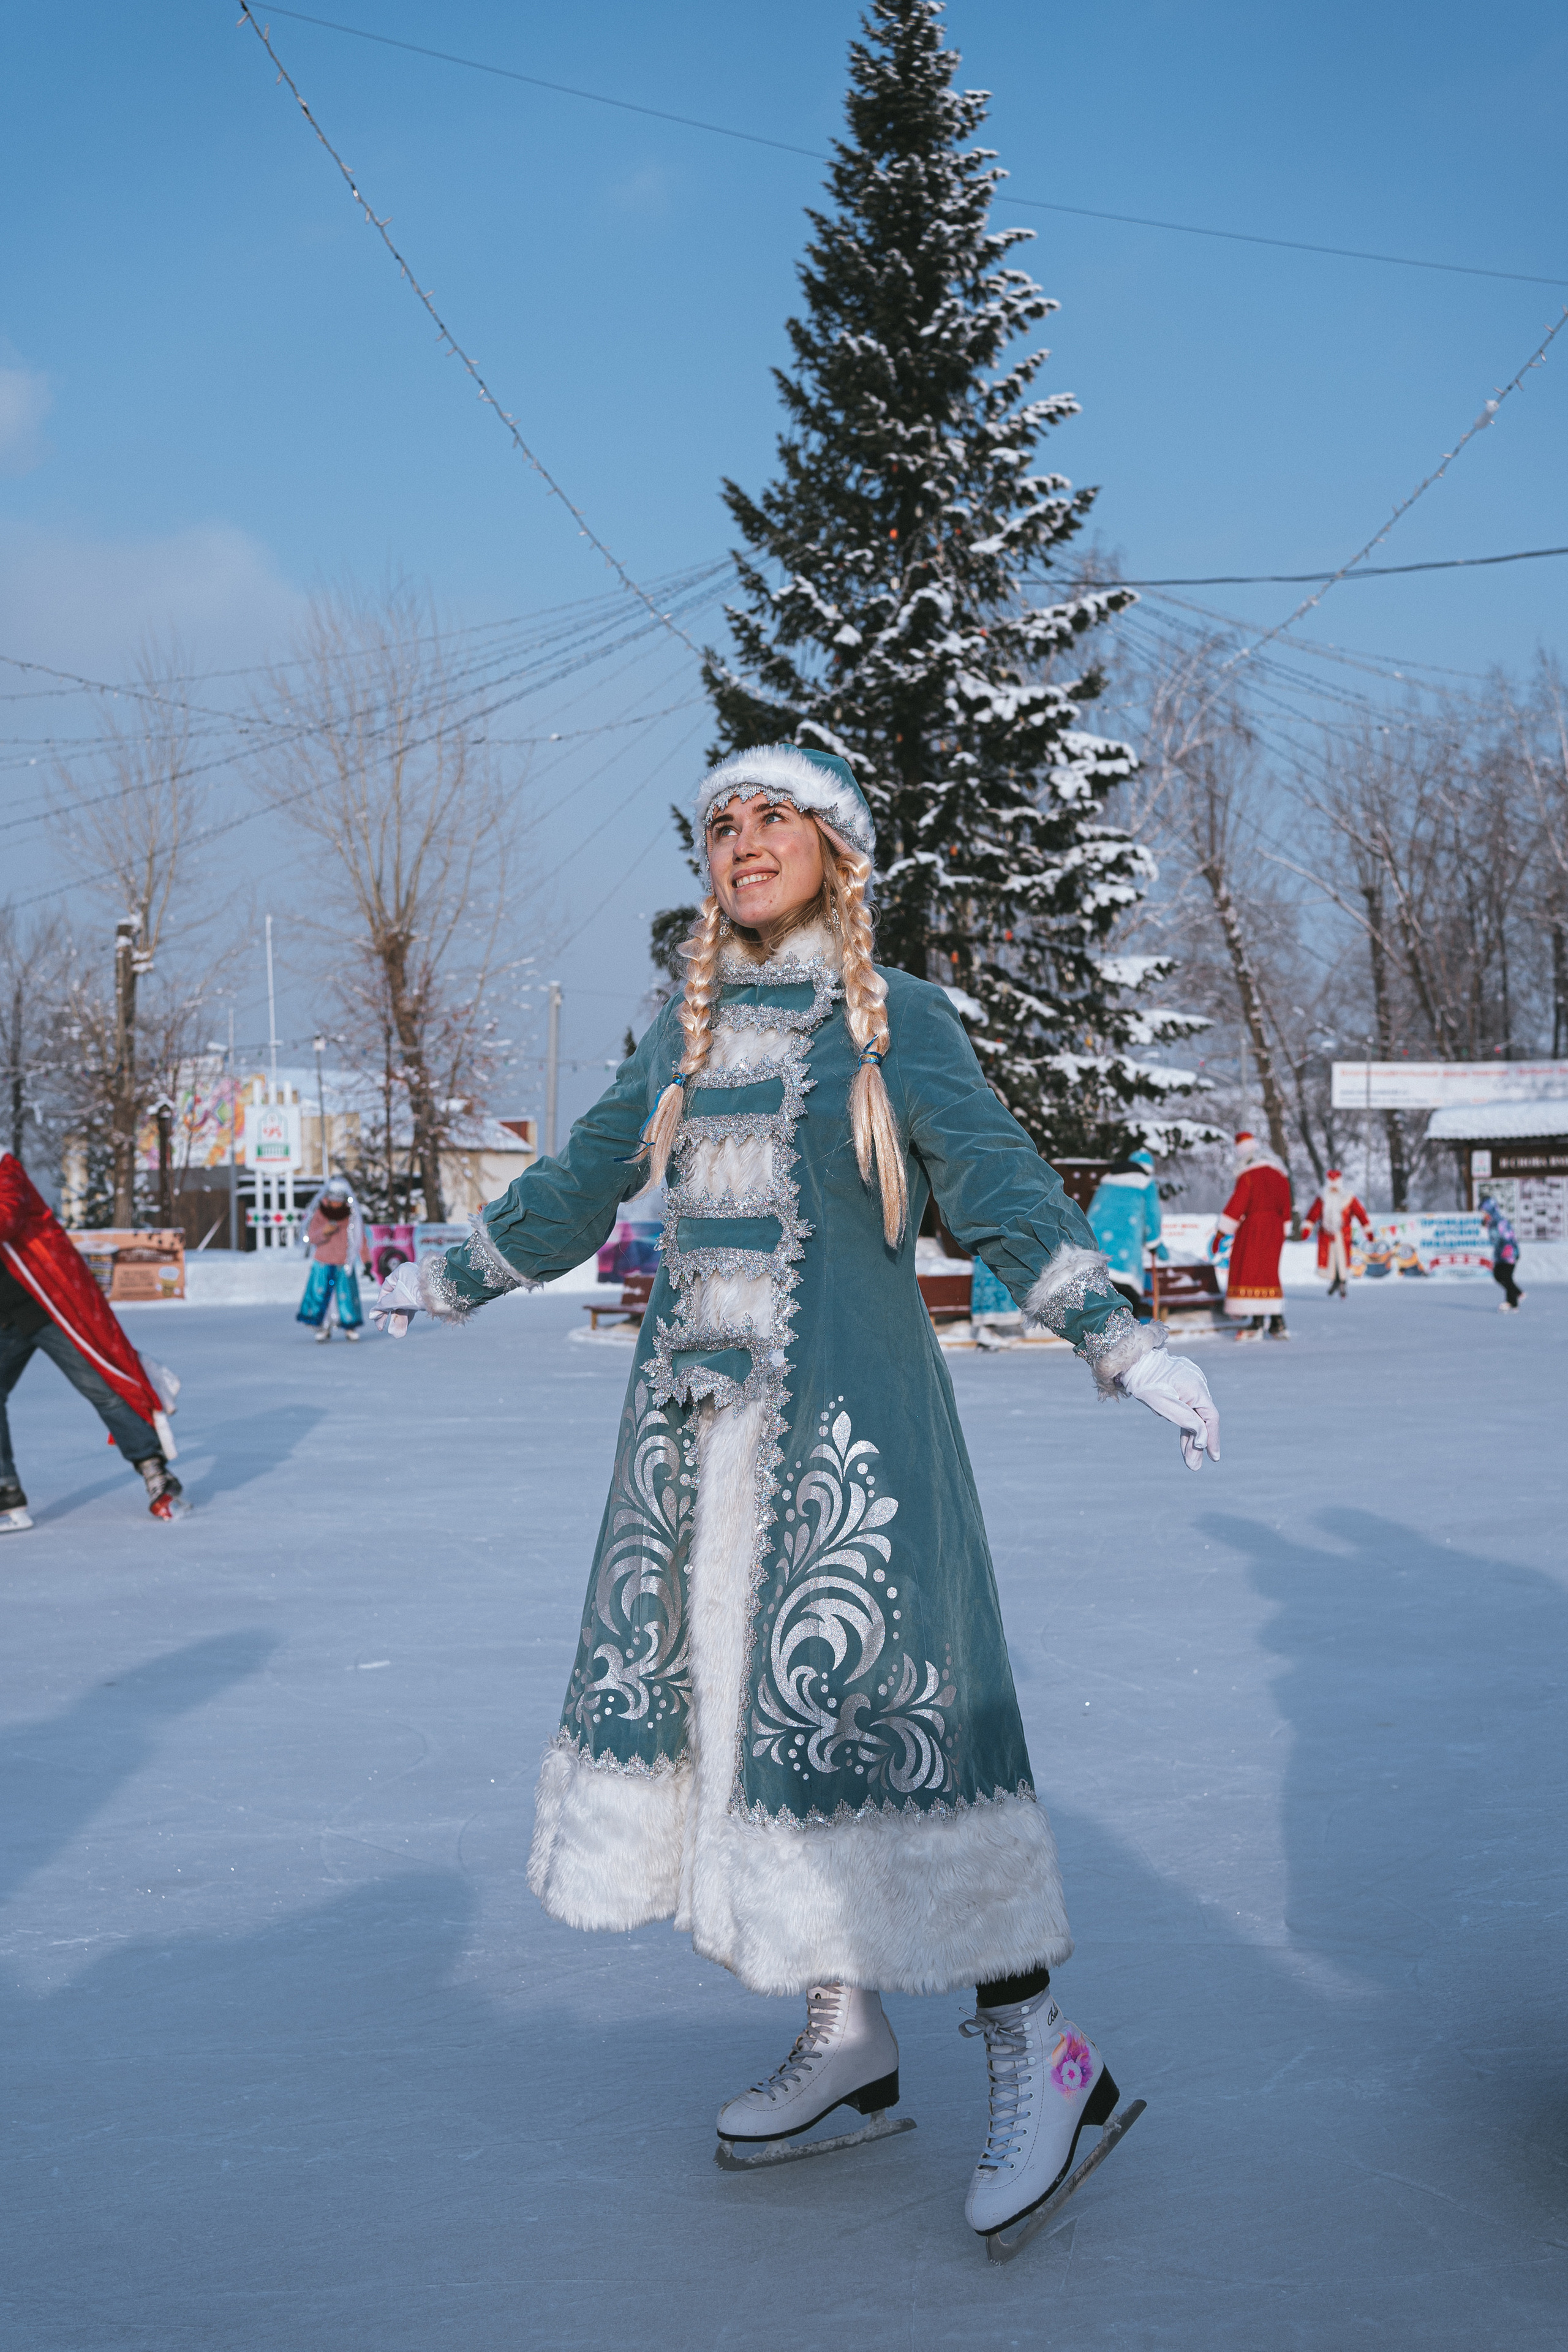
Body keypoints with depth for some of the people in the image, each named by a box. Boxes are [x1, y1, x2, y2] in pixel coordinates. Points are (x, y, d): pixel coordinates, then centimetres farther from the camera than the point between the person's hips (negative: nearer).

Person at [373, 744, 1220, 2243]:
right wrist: (443, 1285, 32)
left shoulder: (897, 1021, 0)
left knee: (872, 1711, -12)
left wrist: (1125, 1346, -21)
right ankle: (845, 2042, 18)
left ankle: (1035, 2047, 1)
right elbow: (578, 1188, 24)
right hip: (694, 1424, 6)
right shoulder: (687, 1030, 15)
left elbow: (999, 1192, -9)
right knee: (719, 1701, 6)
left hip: (843, 1416, -6)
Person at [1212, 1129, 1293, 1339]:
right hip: (1275, 1227, 7)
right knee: (1269, 1273, 13)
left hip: (1253, 1226, -7)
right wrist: (1281, 1231, 24)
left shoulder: (1249, 1174, -11)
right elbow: (1286, 1205, 16)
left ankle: (1257, 1324, -9)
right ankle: (1278, 1323, 10)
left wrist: (1220, 1234, -12)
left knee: (1250, 1272, -3)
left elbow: (1237, 1203, -15)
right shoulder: (1279, 1173, 12)